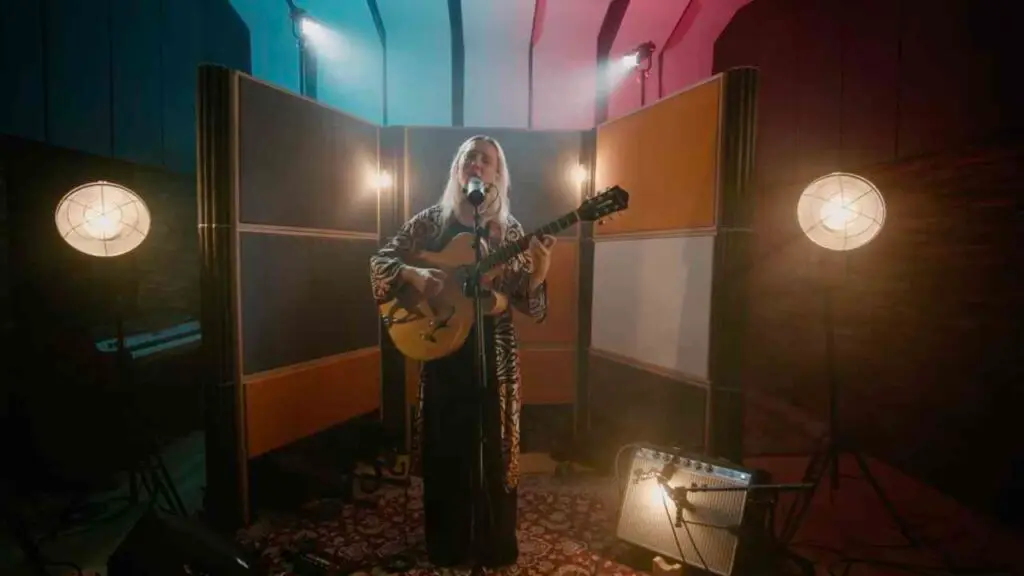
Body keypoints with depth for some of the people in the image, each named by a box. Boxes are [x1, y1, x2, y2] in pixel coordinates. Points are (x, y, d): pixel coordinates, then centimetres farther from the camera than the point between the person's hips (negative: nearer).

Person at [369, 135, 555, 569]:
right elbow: (380, 260, 2)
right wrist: (414, 275, -17)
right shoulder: (431, 220, 3)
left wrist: (539, 271, -22)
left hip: (493, 349, 0)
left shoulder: (508, 229, 1)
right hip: (441, 346, 1)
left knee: (493, 447, 9)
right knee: (445, 447, 11)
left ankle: (495, 546, 32)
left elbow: (524, 297, -2)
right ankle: (446, 546, 34)